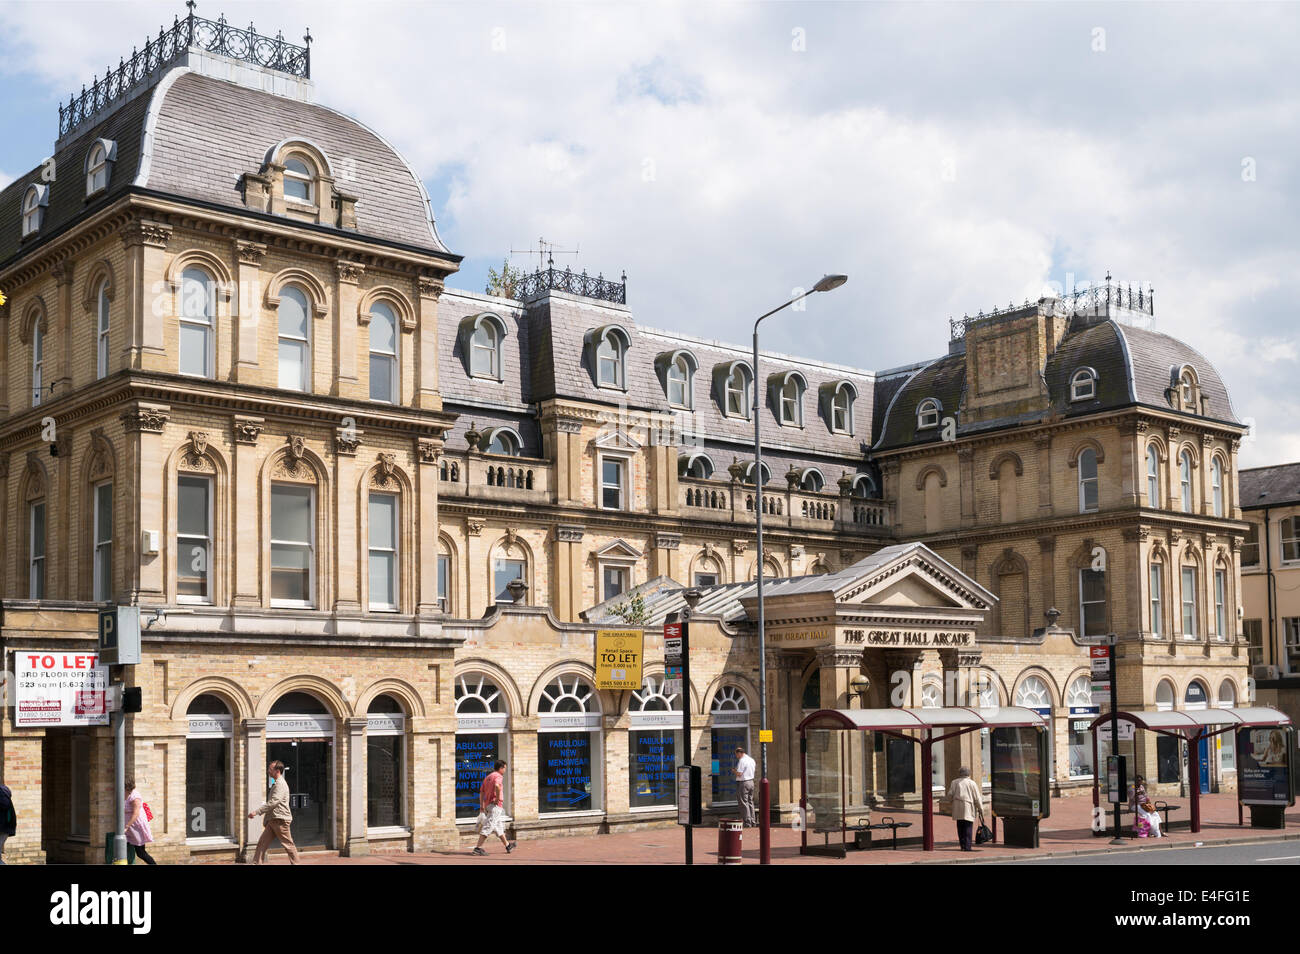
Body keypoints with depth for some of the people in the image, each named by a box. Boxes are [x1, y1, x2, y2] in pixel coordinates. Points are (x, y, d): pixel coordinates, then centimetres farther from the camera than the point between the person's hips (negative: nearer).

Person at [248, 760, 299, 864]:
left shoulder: (281, 784, -13)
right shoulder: (275, 784, 19)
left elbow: (273, 802, -22)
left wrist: (257, 812, -22)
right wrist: (266, 821, 22)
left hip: (281, 820, -10)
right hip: (273, 820, 10)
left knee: (288, 844, -2)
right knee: (262, 843, 2)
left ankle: (295, 863, 4)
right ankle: (257, 863, 1)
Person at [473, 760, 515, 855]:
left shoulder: (487, 777, 18)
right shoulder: (498, 776, -9)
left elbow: (481, 792, 17)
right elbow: (497, 785, -31)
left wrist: (481, 806, 16)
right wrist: (497, 798, -19)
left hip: (487, 804, 9)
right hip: (496, 805, -9)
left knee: (499, 827, 20)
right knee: (488, 827, -11)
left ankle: (507, 846, 32)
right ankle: (478, 848, -16)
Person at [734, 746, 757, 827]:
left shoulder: (742, 761, -15)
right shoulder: (752, 760, 12)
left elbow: (739, 774, -20)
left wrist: (734, 771, 1)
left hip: (743, 783, -9)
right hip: (751, 782, 9)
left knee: (744, 803, -3)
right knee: (750, 802, 15)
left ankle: (747, 823, -4)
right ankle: (752, 821, 19)